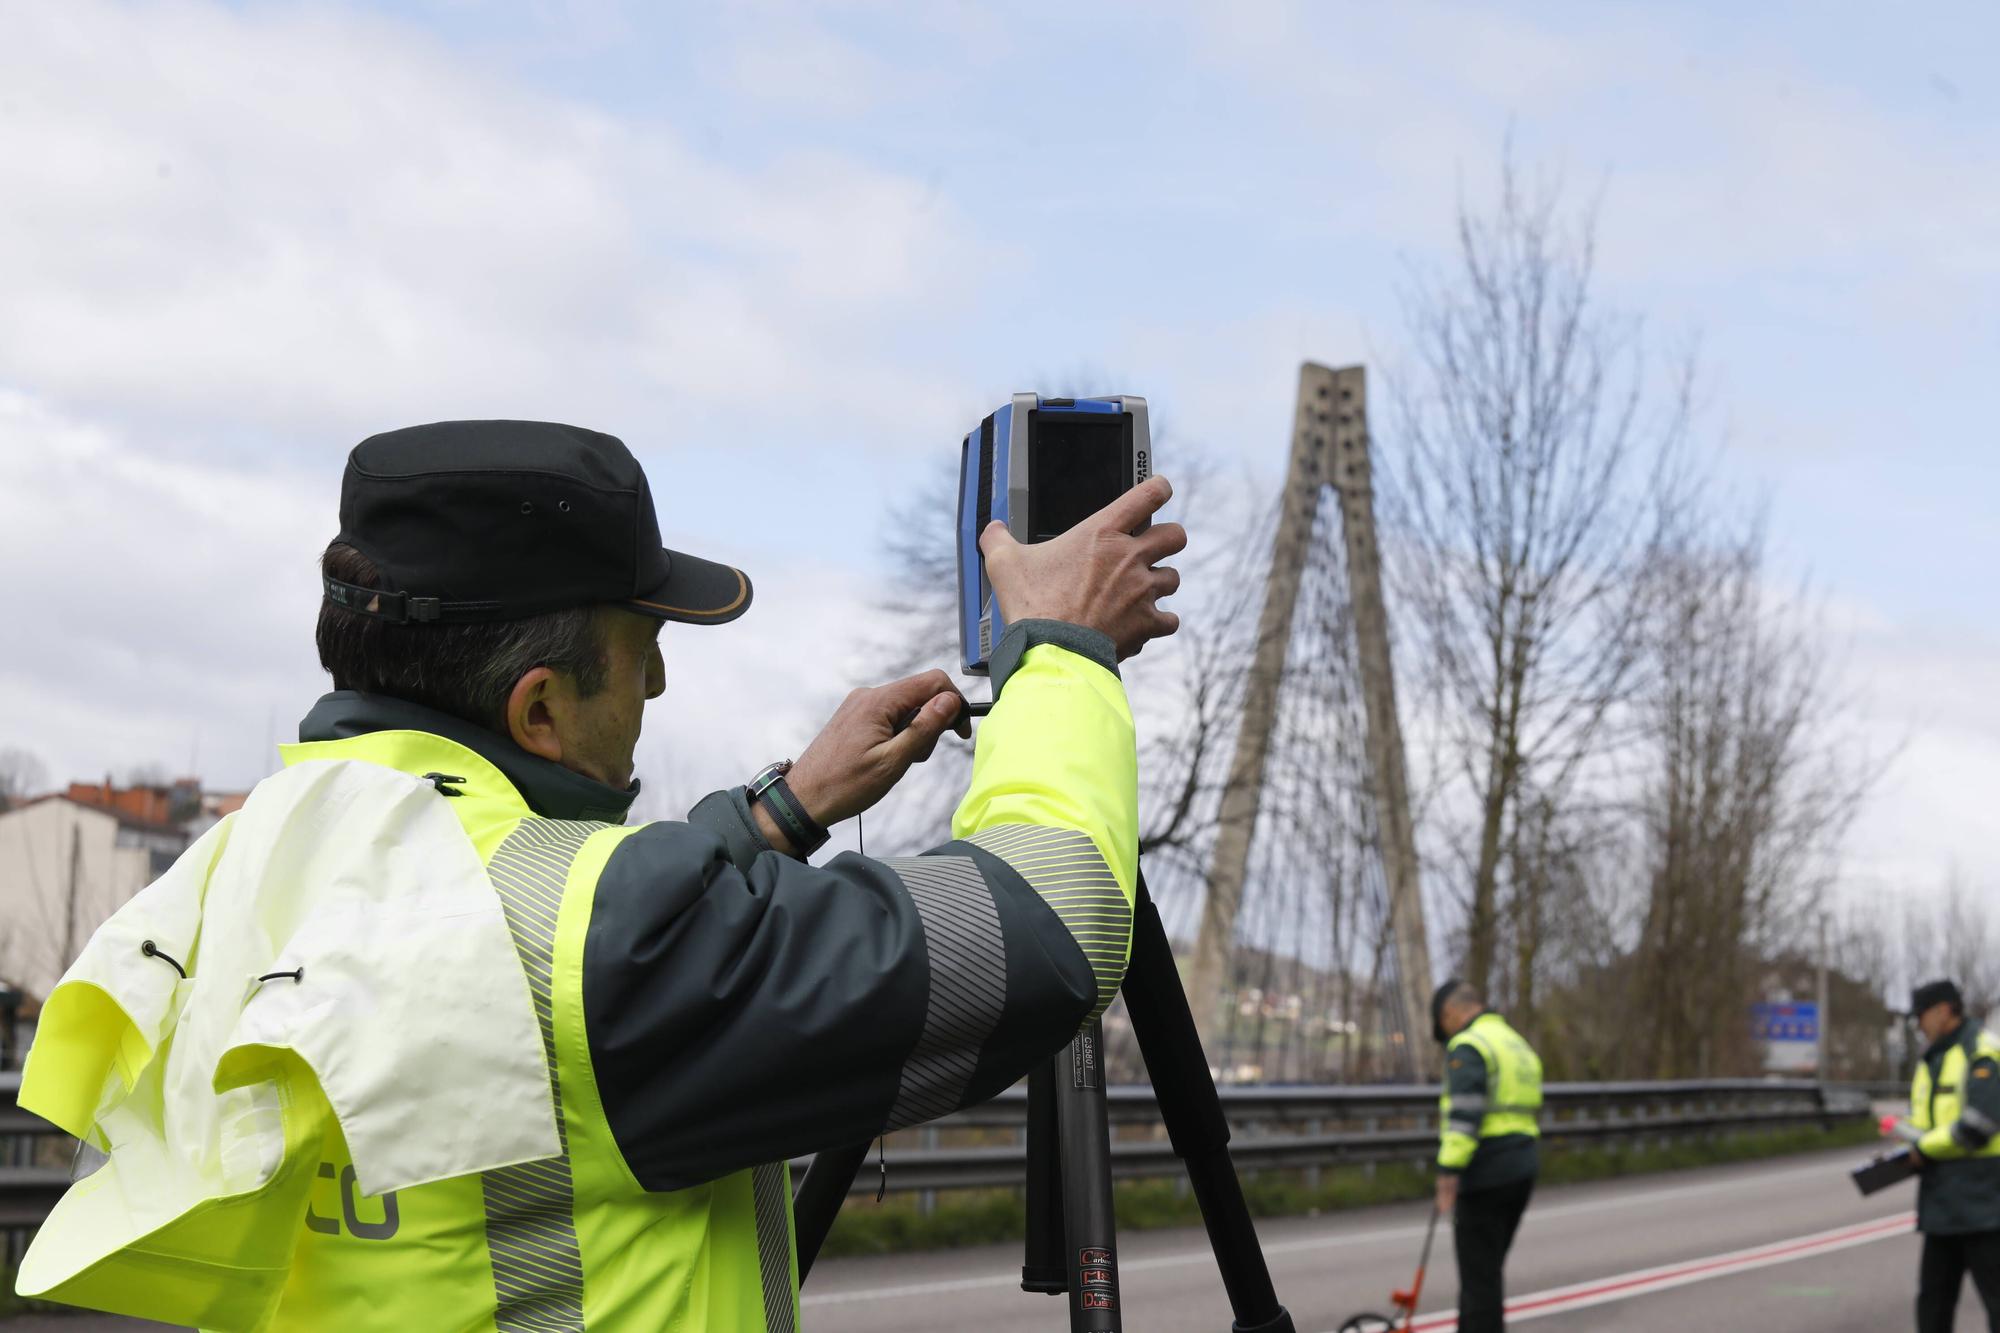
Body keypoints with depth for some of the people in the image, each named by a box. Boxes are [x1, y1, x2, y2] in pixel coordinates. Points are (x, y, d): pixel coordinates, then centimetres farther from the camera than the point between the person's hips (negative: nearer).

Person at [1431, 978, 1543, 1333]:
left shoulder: (1467, 1047, -10)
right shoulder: (1518, 1044, 20)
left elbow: (1464, 1113, -20)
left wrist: (1449, 1171, -23)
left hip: (1485, 1173, -9)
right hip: (1522, 1169, 9)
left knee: (1479, 1273, -5)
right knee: (1488, 1268, 16)